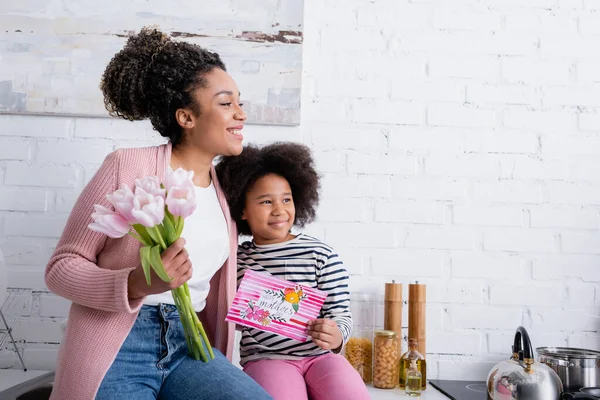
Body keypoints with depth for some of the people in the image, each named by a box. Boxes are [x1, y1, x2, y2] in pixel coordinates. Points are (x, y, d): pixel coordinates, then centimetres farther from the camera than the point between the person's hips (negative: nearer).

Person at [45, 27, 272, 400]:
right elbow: (61, 267, -7)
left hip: (188, 347, 4)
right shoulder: (128, 167, -8)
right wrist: (137, 285, -23)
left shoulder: (224, 189, 9)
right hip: (118, 347, -4)